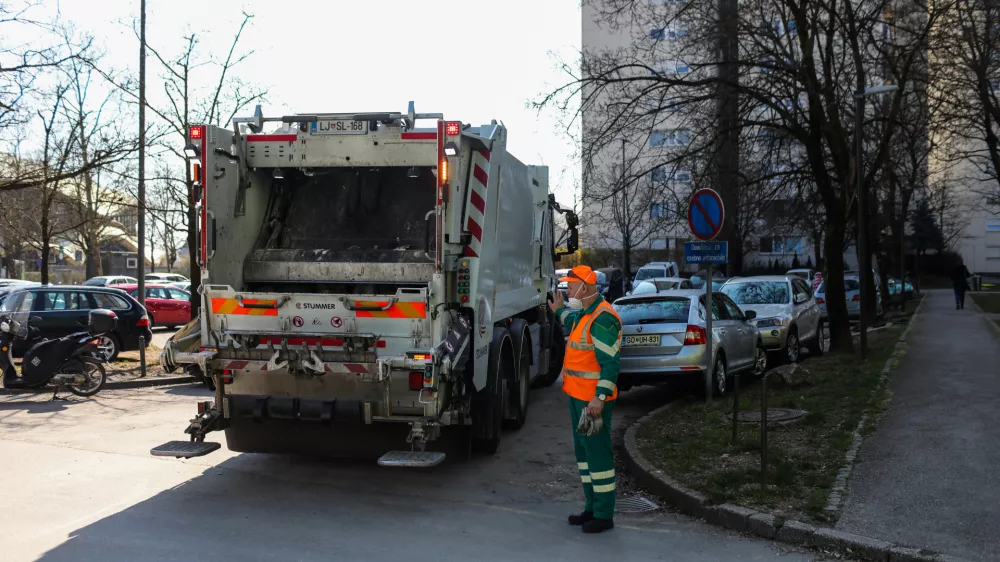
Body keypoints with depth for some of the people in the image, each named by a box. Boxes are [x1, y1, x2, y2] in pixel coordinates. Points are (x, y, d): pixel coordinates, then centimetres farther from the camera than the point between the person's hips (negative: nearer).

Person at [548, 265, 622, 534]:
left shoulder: (603, 318, -19)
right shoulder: (585, 314, 13)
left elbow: (610, 362, -24)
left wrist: (600, 398, -28)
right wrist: (561, 311, 48)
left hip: (592, 399, -11)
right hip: (577, 395, 11)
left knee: (597, 453, -4)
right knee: (583, 451, 16)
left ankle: (604, 515, 4)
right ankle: (592, 507, 27)